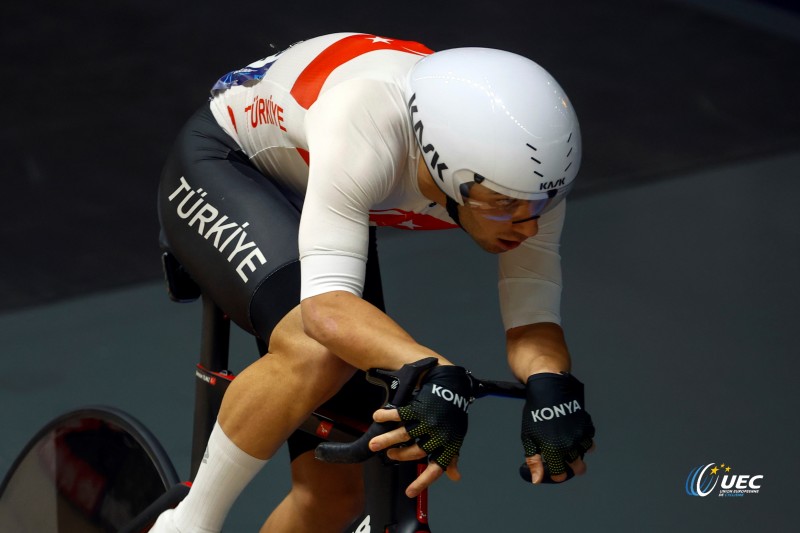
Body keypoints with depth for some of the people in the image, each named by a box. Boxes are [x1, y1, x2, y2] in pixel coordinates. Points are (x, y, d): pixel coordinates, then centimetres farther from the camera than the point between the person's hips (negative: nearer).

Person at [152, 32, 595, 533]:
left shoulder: (528, 176, -26)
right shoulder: (368, 132, -42)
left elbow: (534, 312, -25)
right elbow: (327, 307, -49)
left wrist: (551, 387, -47)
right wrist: (437, 375, -65)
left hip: (310, 204, 6)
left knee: (335, 491, -4)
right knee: (317, 353, -37)